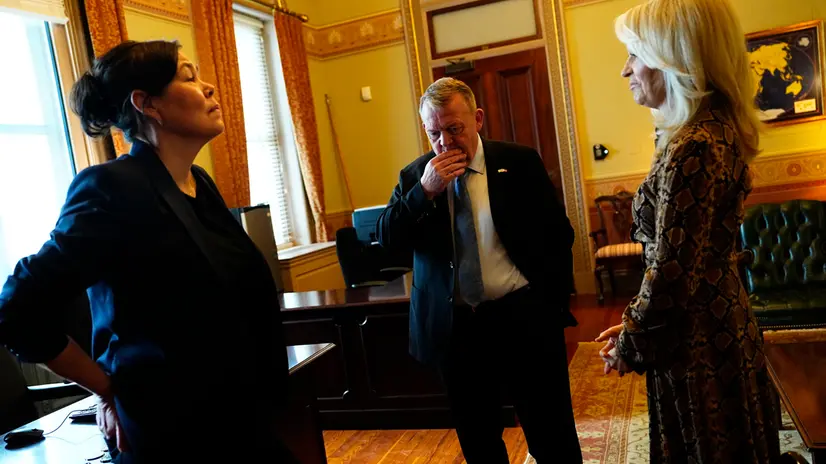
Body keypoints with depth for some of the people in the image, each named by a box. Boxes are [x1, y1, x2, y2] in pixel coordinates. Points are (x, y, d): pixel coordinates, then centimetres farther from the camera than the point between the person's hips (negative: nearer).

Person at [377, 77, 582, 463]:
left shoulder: (520, 162, 0)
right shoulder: (414, 177, 5)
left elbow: (558, 235, 3)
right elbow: (387, 238, -4)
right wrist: (425, 191, -16)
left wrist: (556, 305, 0)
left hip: (524, 319, -2)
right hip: (454, 326, 2)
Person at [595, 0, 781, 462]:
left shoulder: (691, 149, -25)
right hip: (724, 329, 9)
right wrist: (638, 325, 15)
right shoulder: (719, 128, 6)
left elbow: (671, 275, -23)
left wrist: (630, 346, -8)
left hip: (697, 344, -9)